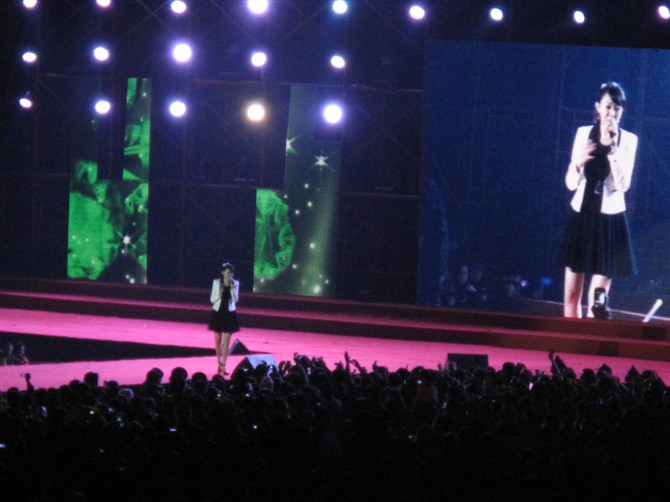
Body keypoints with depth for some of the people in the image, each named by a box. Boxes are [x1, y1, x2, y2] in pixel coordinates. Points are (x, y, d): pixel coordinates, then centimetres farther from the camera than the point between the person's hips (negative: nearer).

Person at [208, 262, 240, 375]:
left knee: (226, 341, -5)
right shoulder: (216, 282, -3)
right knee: (218, 340, 8)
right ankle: (219, 363, 24)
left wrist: (232, 288, -19)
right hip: (218, 312, 1)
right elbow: (212, 299, 0)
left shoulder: (235, 283, -2)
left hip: (229, 313, -1)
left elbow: (235, 300, -8)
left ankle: (223, 365, -5)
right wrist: (219, 295, -20)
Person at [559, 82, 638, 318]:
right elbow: (571, 183, 3)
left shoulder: (628, 140, -1)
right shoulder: (583, 133, 5)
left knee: (597, 297, -7)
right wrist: (579, 162, -17)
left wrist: (613, 148, -19)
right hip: (581, 215, 2)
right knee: (571, 293, 2)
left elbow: (622, 185, -12)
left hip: (609, 219, -2)